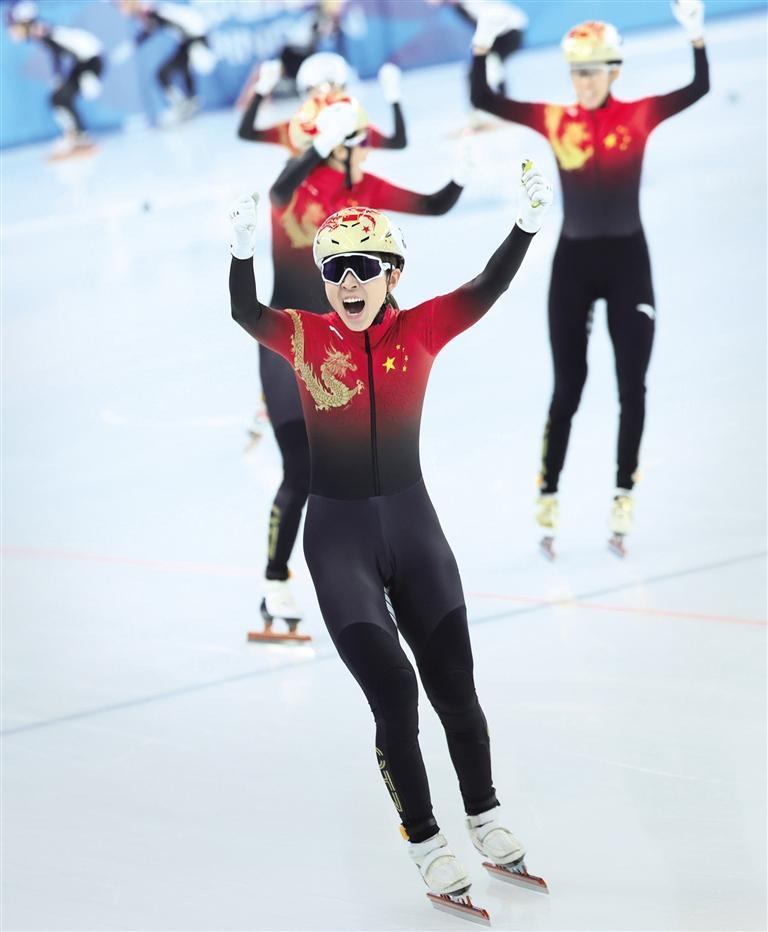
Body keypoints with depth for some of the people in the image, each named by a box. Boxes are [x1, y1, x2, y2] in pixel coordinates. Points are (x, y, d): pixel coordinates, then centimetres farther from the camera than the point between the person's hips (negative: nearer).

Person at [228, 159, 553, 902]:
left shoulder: (419, 330, -5)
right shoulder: (304, 337, -8)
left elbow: (487, 289, -19)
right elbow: (246, 314, -26)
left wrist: (528, 223, -35)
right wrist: (243, 250, -45)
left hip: (413, 526, 2)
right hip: (338, 536, -2)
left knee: (453, 686, 8)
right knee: (392, 693, -8)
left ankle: (484, 814, 31)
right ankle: (424, 840, 9)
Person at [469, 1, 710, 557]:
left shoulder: (639, 116, -3)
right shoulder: (553, 120, -2)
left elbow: (699, 89, -9)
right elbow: (483, 101, -5)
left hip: (627, 261, 0)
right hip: (572, 262, 0)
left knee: (632, 386, 2)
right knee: (567, 388, 5)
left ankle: (624, 495, 11)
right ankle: (548, 497, 11)